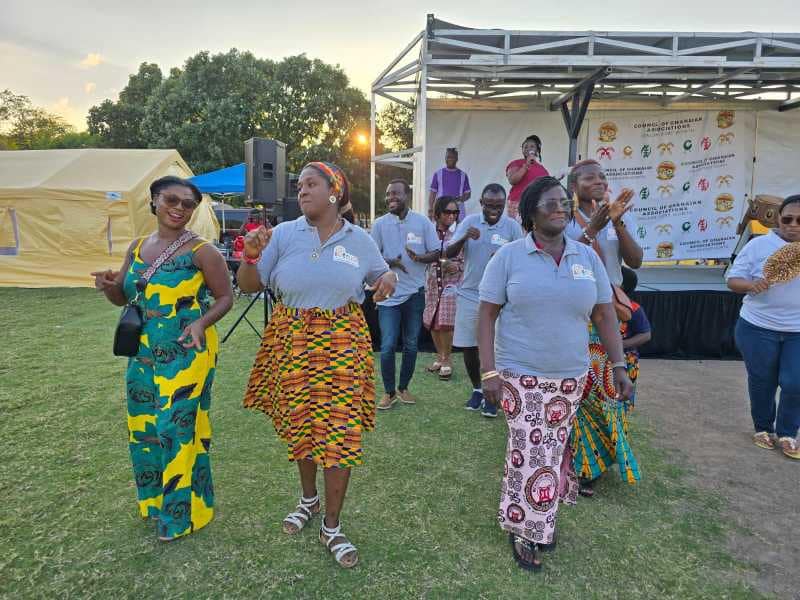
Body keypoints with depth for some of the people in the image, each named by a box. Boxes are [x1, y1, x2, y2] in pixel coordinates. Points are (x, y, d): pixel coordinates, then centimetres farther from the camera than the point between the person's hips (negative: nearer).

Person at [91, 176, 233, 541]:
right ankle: (155, 501, 37)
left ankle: (183, 512, 17)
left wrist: (202, 322, -23)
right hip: (143, 352, 7)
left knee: (177, 427, -2)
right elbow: (123, 298, 16)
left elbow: (225, 297, -6)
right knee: (143, 426, 15)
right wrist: (108, 286, -6)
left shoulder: (201, 251, -10)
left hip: (187, 353, -6)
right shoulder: (137, 248, 8)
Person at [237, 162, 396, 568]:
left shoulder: (359, 239, 2)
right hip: (292, 341, 1)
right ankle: (308, 498, 42)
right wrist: (250, 256, -19)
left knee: (341, 430, -1)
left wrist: (387, 279, -7)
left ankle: (331, 526, 17)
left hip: (342, 343, 0)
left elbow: (380, 274, 16)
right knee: (300, 424, 14)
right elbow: (249, 286, 1)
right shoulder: (283, 234, -1)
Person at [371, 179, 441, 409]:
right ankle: (389, 392, 15)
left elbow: (436, 253, 1)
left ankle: (403, 388, 30)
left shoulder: (422, 221, -1)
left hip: (415, 293, 1)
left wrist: (419, 257, -20)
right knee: (387, 346, -3)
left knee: (411, 345, 12)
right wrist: (390, 263, -19)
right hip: (389, 294, -1)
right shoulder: (379, 224, -2)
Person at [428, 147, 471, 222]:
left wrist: (462, 198, -11)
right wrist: (430, 210, -2)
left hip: (459, 212, 1)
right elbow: (432, 193, 7)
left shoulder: (463, 175, 9)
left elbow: (468, 193, 11)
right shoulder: (438, 174, 6)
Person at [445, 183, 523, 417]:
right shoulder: (469, 222, 0)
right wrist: (464, 238, -25)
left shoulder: (512, 226, -4)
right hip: (469, 294, 2)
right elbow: (448, 253, -6)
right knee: (468, 346, 9)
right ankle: (477, 389, 29)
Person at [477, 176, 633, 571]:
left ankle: (538, 521, 36)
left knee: (553, 452, 13)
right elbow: (487, 316, -6)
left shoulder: (587, 257, 5)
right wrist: (488, 371, -13)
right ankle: (524, 530, 22)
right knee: (532, 454, -2)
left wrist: (619, 364, 3)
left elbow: (604, 315, 10)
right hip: (520, 376, -3)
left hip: (569, 377, 4)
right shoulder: (509, 256, -6)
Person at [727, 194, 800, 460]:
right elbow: (733, 280, -5)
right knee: (761, 383, 11)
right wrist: (752, 284, -25)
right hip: (758, 328, -1)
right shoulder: (759, 245, -4)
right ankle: (763, 428, 32)